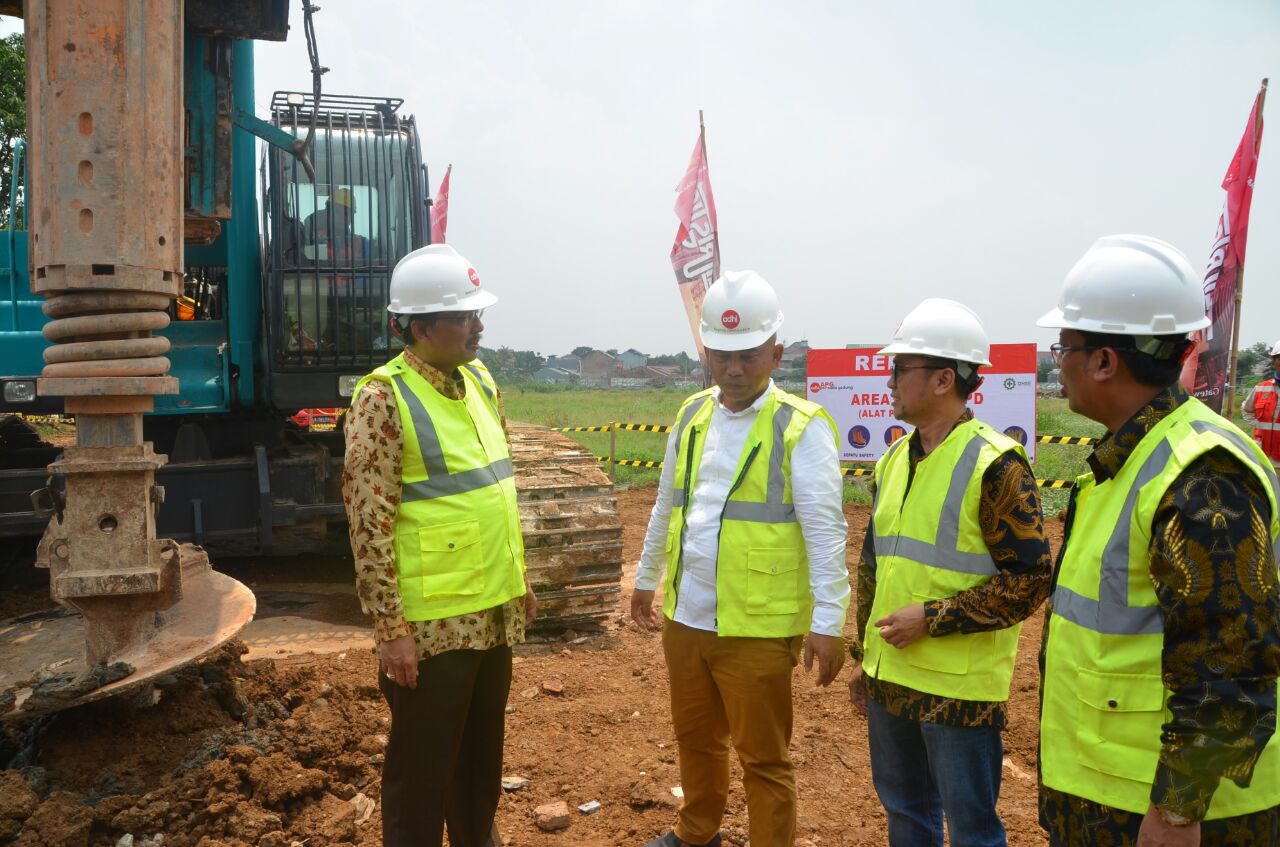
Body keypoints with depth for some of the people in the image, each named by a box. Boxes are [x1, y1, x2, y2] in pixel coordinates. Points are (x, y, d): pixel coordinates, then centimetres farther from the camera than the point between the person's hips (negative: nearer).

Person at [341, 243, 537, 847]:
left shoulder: (480, 381, 7)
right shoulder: (383, 399, -16)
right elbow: (369, 524, -17)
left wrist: (519, 578, 18)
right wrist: (391, 629, -18)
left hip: (494, 611, 7)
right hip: (432, 622, -7)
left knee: (482, 752, 22)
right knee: (423, 767, 9)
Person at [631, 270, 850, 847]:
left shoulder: (801, 426, -12)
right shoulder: (692, 414, 7)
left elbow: (825, 530, -15)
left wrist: (828, 622, -18)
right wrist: (646, 579, 22)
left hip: (758, 626, -6)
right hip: (685, 616, 6)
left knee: (763, 758, 7)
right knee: (695, 736, 24)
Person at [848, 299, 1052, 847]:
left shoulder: (996, 465, -15)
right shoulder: (895, 461, 8)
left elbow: (1030, 577, -17)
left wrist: (932, 618, -20)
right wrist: (862, 655, 16)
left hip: (959, 689, -7)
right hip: (888, 678, 7)